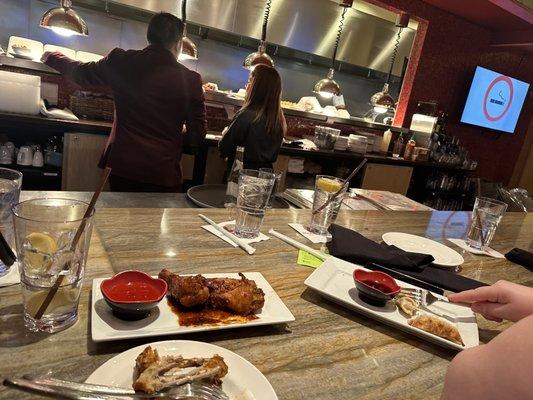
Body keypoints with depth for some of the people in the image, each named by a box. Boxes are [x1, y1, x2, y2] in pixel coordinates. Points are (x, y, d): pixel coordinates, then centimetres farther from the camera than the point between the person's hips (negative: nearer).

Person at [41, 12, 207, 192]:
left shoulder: (122, 61, -2)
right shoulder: (191, 80, -8)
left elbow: (80, 73, 16)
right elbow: (197, 136, -3)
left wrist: (50, 57, 36)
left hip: (121, 166, 2)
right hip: (163, 174, -2)